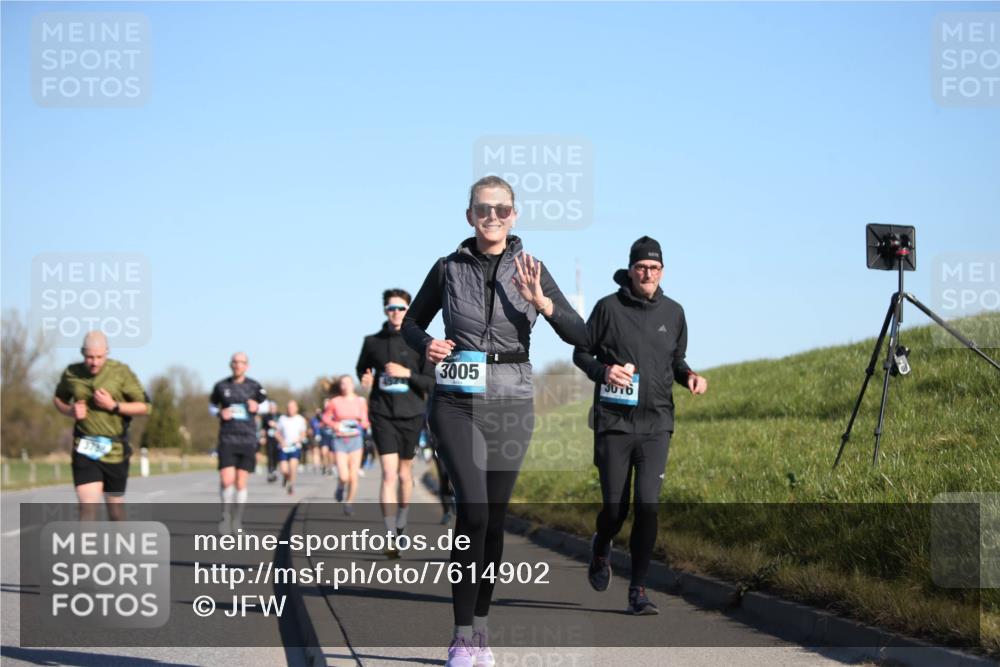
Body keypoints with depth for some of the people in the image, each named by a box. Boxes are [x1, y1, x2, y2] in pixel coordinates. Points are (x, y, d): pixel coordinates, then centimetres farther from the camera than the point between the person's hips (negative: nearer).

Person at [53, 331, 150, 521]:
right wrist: (70, 411, -3)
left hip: (114, 450, 0)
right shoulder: (71, 374, 0)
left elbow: (144, 407, -4)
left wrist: (113, 406, -17)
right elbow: (58, 399, 19)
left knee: (115, 504, 14)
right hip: (85, 449, 0)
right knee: (87, 507, -14)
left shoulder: (121, 372, -6)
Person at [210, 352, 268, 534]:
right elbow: (211, 406, 17)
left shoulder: (254, 387, 3)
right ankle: (226, 514, 10)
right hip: (227, 438, -1)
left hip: (247, 439, 1)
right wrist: (220, 413, -5)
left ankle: (237, 522, 16)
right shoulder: (221, 386, 3)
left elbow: (265, 405, 17)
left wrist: (257, 407, -6)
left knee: (241, 483, 3)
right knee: (226, 480, -14)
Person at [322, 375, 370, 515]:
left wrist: (363, 424, -13)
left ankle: (349, 502, 19)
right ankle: (341, 486, 25)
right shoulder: (335, 402, -1)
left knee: (353, 476, -1)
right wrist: (336, 425, -7)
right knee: (344, 476, -11)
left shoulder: (360, 401, 2)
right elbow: (326, 417, 10)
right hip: (340, 440, -1)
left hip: (355, 439, 1)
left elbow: (365, 422, 9)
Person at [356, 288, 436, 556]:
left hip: (411, 415, 1)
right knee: (389, 474, -13)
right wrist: (365, 379, -2)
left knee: (404, 474, 14)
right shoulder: (373, 342, 3)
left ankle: (401, 529, 34)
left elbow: (432, 383, -4)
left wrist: (407, 373, -19)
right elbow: (361, 368, 20)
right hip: (383, 415, -1)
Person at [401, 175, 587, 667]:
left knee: (494, 517, 6)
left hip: (510, 405, 2)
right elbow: (412, 322, 16)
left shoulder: (530, 271, 2)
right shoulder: (448, 269, 2)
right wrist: (425, 346, -7)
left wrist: (542, 303, -20)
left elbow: (580, 336, -3)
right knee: (473, 508, -18)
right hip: (456, 404, -2)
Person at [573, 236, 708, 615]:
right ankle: (601, 547, 39)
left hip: (656, 425, 2)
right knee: (614, 508, 3)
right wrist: (602, 371, -15)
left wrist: (689, 377, 0)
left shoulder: (673, 313, 9)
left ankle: (638, 591, -2)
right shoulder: (609, 308, -2)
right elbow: (581, 353, 6)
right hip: (614, 422, -2)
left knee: (648, 506, -9)